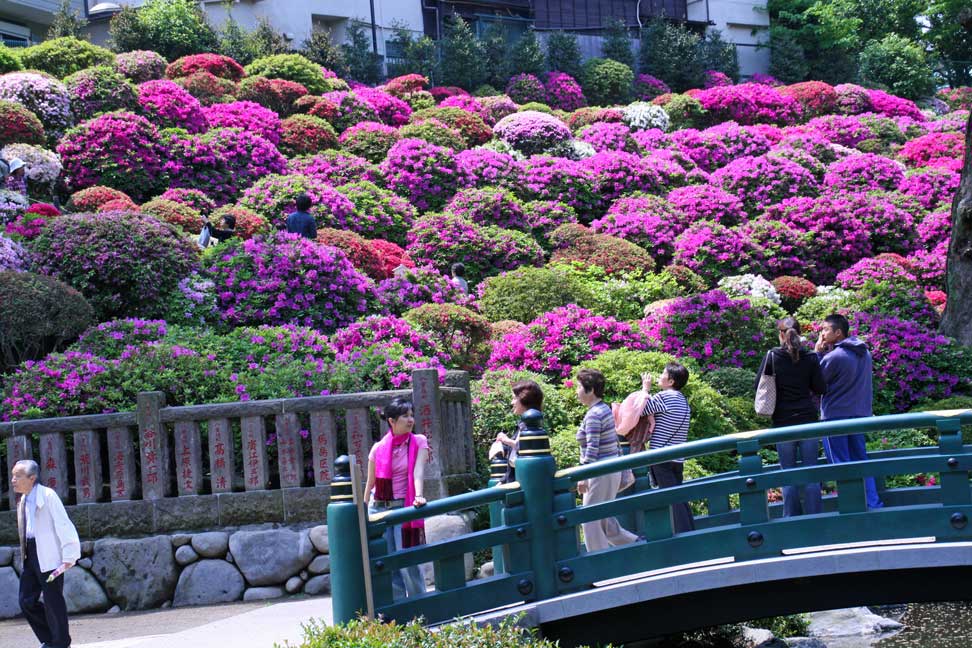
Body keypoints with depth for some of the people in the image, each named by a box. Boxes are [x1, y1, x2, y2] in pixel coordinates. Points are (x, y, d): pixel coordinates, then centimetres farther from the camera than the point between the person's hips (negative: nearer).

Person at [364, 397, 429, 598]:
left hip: (404, 506, -2)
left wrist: (419, 496, -29)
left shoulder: (419, 443, 1)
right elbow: (370, 484, 8)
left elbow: (418, 471, -14)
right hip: (379, 507, 2)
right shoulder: (378, 449, 2)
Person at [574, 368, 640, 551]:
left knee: (591, 520, -2)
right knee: (604, 519, 16)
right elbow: (615, 441, 19)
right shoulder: (605, 409, 13)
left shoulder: (594, 415, -17)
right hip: (612, 469, 10)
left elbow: (592, 449, -22)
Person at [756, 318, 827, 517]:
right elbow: (821, 388, 0)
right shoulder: (810, 357, -3)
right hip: (808, 421, 1)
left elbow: (758, 385, 0)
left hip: (783, 423, -1)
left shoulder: (772, 356, -5)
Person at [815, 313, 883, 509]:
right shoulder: (864, 353, 9)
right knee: (861, 462, 13)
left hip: (835, 416, -7)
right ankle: (873, 504, 10)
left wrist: (817, 353, -5)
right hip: (860, 413, 7)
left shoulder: (834, 356, -17)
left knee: (841, 464, 0)